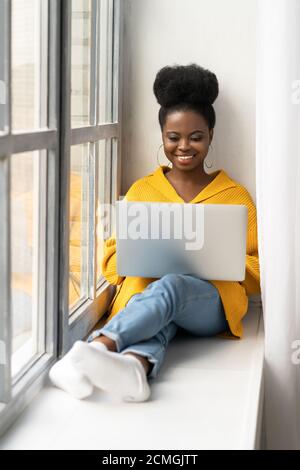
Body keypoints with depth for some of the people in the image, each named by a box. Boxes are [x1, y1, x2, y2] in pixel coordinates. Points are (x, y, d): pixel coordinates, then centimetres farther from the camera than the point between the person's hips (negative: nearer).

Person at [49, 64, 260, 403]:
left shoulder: (235, 196, 16)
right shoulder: (141, 190, 18)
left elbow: (258, 271, 12)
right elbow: (112, 259, 13)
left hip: (211, 301, -1)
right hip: (144, 289, 1)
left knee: (169, 287, -37)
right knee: (155, 317, -37)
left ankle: (96, 347, -59)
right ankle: (135, 367, -69)